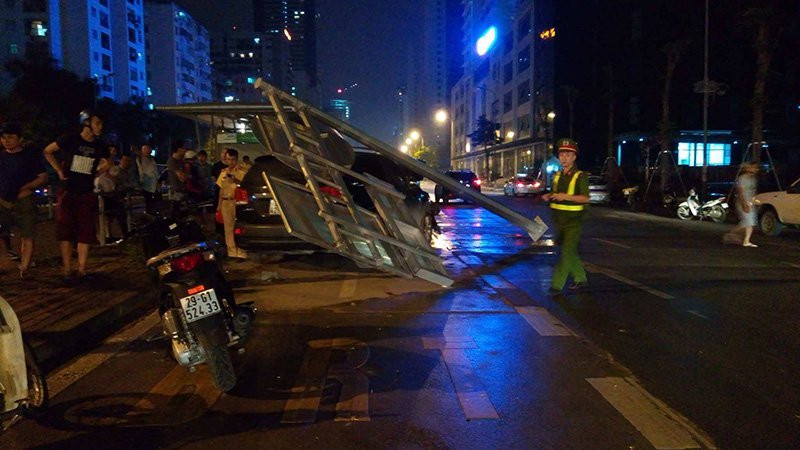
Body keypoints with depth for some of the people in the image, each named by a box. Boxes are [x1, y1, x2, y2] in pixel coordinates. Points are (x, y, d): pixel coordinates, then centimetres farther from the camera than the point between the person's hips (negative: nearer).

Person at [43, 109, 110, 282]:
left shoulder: (100, 146, 2)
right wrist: (59, 170, 2)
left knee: (85, 233, 2)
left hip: (87, 194, 3)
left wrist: (95, 173, 9)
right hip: (68, 193, -2)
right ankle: (67, 270, 6)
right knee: (65, 233, 0)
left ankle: (82, 269, 9)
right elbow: (47, 151, 7)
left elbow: (106, 164, 22)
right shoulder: (70, 140, -6)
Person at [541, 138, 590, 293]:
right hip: (559, 220, 7)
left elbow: (585, 198, -16)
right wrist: (548, 196, 1)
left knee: (567, 251, -9)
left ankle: (557, 284, -8)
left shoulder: (580, 176, -9)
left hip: (573, 221, -7)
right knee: (570, 251, 15)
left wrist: (566, 196, -26)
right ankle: (580, 278, 30)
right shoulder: (557, 175, 12)